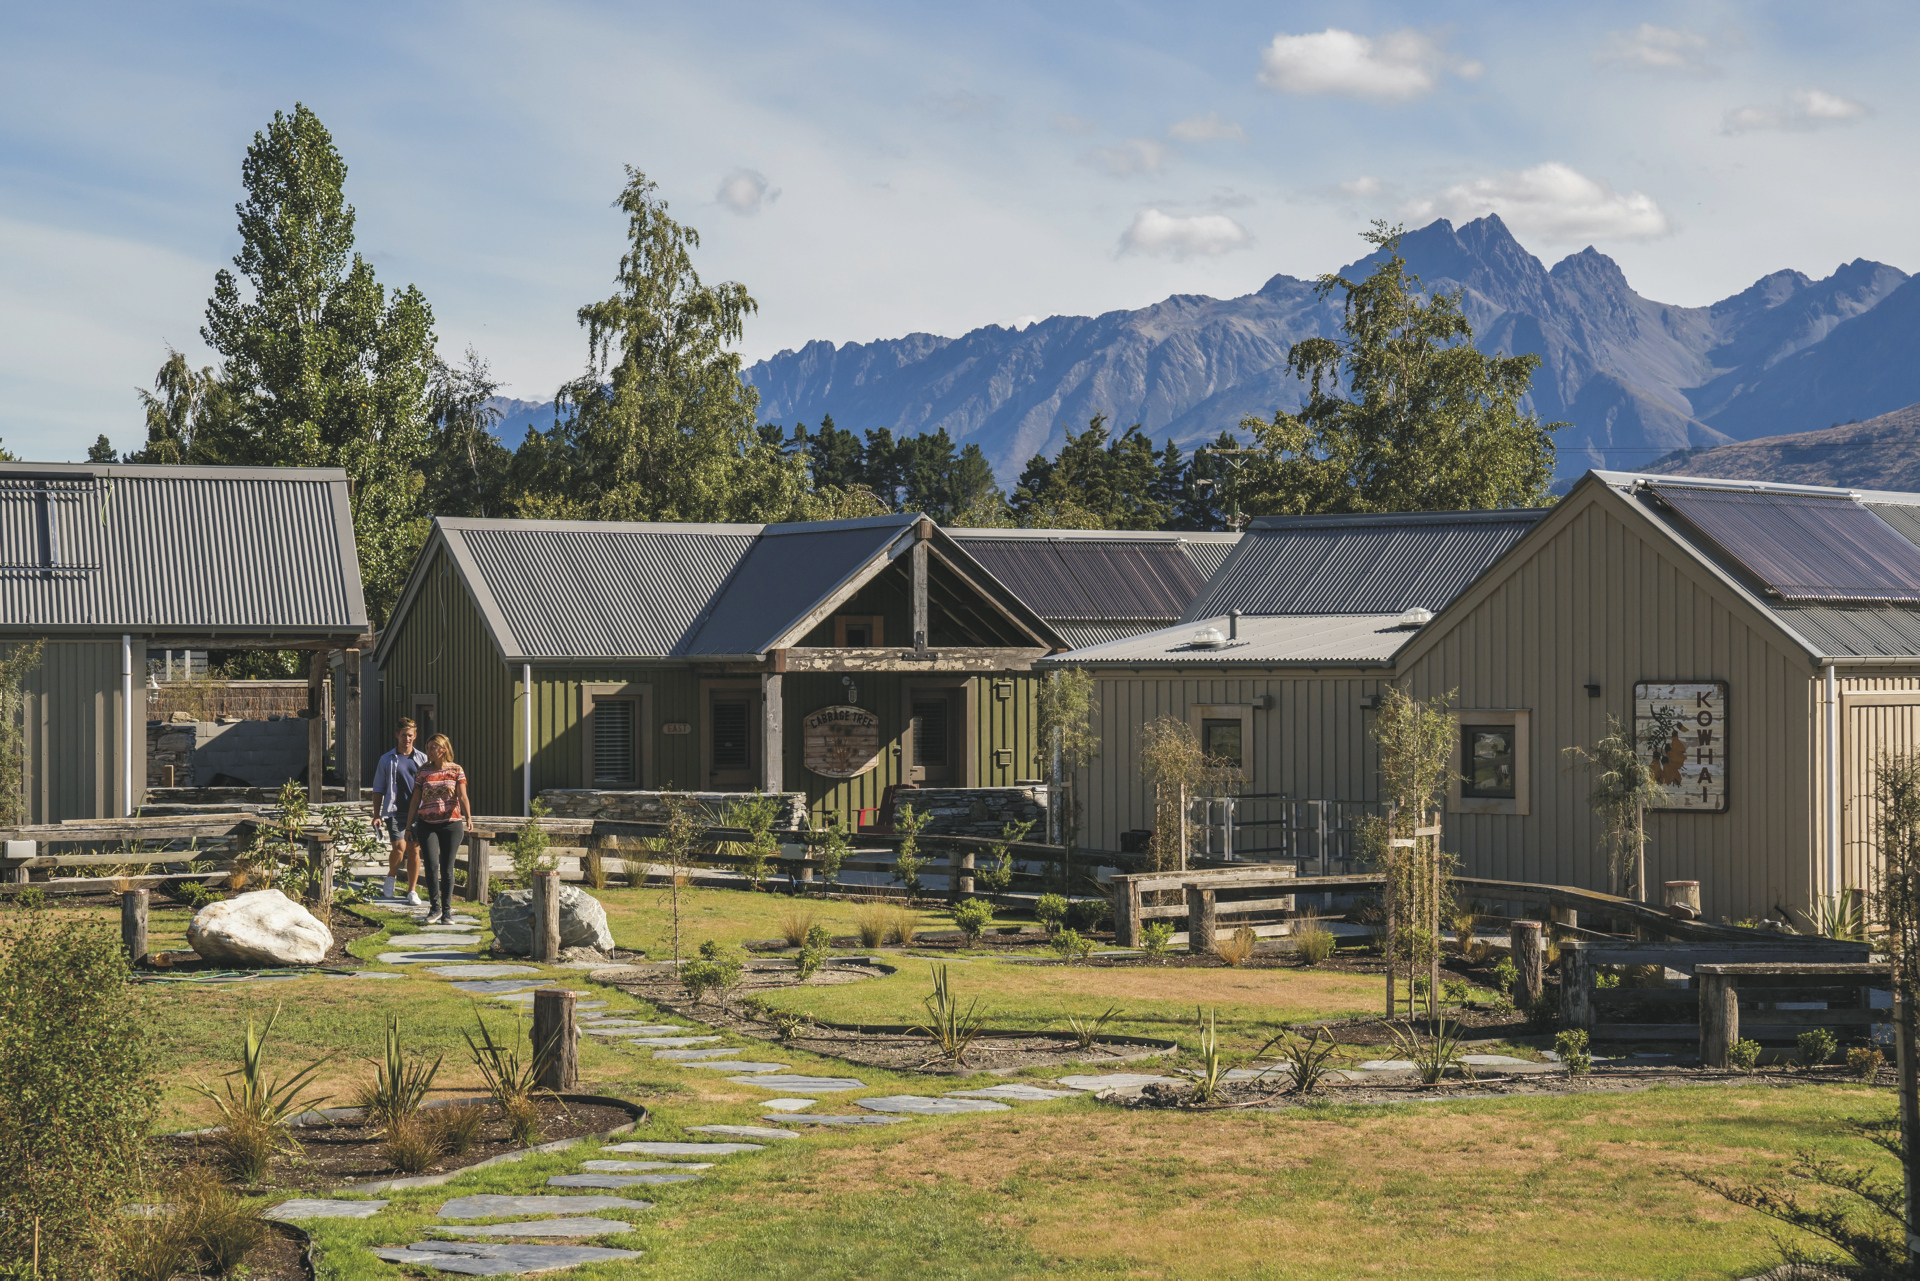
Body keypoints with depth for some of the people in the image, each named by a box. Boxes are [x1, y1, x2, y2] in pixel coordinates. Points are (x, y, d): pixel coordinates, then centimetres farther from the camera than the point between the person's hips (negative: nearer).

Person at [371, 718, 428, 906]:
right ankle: (391, 875, 13)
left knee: (414, 850, 2)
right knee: (399, 847, -16)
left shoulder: (422, 759, 11)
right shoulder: (387, 760, 7)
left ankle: (412, 891, 10)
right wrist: (377, 814, 1)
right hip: (395, 811, -2)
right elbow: (378, 790, 9)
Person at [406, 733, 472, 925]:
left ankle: (447, 911, 10)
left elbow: (463, 797, -8)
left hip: (451, 824, -1)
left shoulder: (456, 770, 2)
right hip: (427, 825, 1)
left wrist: (468, 817, -25)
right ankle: (435, 907, 3)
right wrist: (409, 827, 9)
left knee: (447, 868, 2)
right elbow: (415, 801, 10)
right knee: (432, 865, -11)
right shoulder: (423, 772, 7)